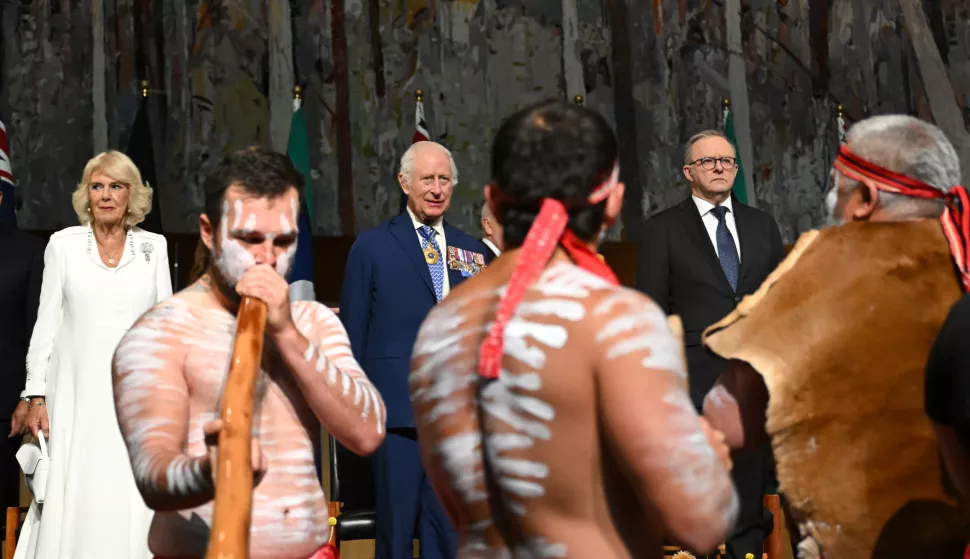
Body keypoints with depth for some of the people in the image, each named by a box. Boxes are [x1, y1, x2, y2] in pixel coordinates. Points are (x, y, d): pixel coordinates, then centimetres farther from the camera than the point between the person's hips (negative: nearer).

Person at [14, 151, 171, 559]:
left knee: (132, 505, -3)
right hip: (77, 394, 0)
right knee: (71, 502, -1)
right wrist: (36, 397, -2)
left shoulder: (154, 247, 7)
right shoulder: (64, 245, 4)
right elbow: (46, 325, 4)